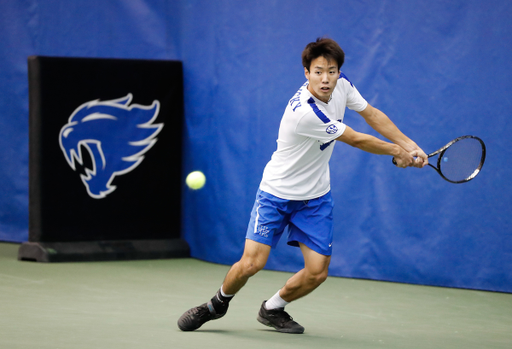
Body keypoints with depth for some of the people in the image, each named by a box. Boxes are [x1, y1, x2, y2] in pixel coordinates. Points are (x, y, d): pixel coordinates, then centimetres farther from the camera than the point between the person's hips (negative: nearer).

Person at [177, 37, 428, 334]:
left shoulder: (342, 84, -10)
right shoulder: (304, 112, -33)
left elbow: (373, 114, 7)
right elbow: (356, 140, -21)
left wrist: (409, 145, -1)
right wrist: (396, 152, -7)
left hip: (315, 197, 6)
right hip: (277, 194, -6)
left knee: (317, 272, -3)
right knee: (252, 263, -13)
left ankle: (273, 309, 25)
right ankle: (218, 304, 18)